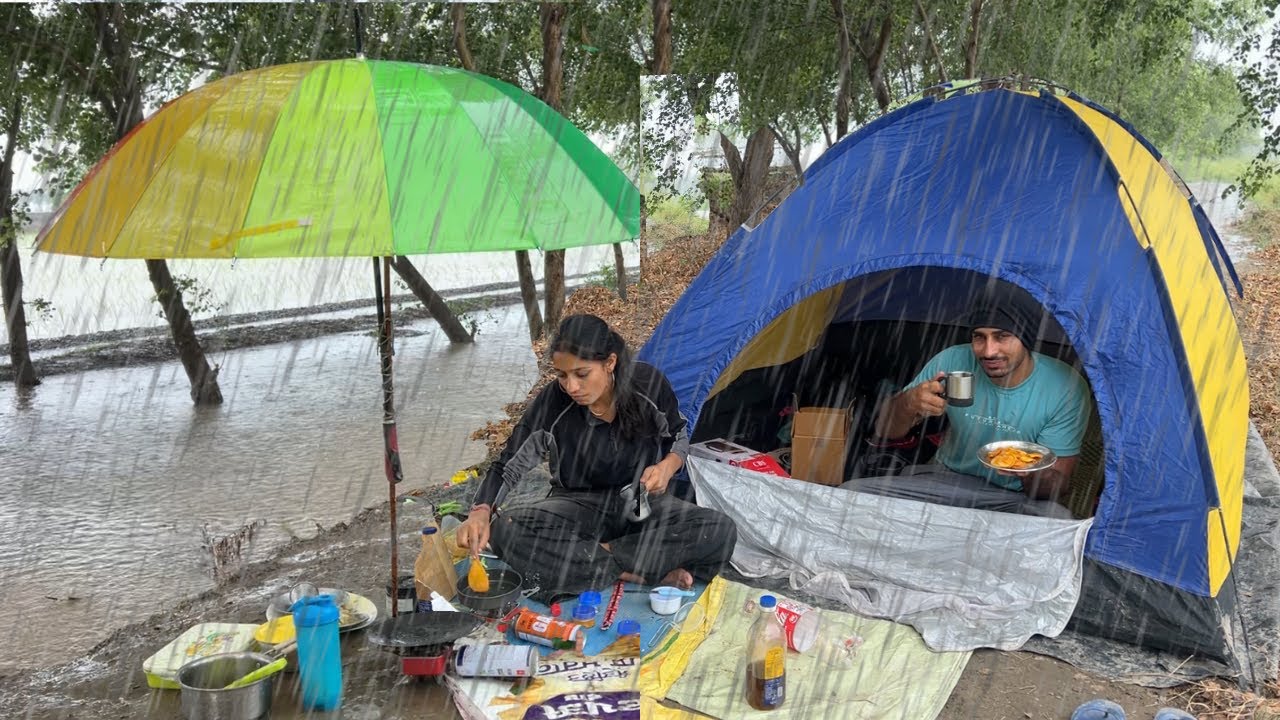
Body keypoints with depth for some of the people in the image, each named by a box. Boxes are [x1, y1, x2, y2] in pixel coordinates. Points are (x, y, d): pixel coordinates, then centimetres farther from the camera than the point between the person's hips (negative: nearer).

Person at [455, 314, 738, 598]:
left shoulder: (648, 383, -17)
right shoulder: (553, 402, -19)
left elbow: (679, 436, 2)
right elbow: (506, 467, -12)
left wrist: (667, 466, -20)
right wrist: (481, 513, -30)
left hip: (642, 503, 1)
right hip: (579, 507, 0)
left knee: (721, 532, -28)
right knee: (507, 531, -32)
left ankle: (601, 554, -20)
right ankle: (634, 572, -28)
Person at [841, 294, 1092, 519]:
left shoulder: (1067, 389, -16)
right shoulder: (953, 361, -11)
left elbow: (1057, 483, -11)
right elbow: (885, 431, -5)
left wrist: (1029, 472, -37)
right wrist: (909, 402, -30)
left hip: (1016, 497, -1)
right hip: (947, 478, 1)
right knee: (849, 492, -20)